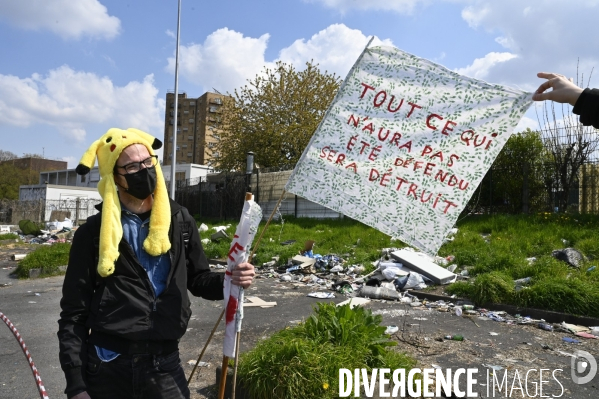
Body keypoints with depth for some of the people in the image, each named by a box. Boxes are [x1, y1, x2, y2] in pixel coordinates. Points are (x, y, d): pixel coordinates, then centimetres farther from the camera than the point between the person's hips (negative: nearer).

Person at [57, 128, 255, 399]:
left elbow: (198, 279, 10)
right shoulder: (93, 233, -4)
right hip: (107, 366, -1)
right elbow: (74, 314, -1)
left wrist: (229, 281, -11)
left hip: (164, 364, 2)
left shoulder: (180, 221, 1)